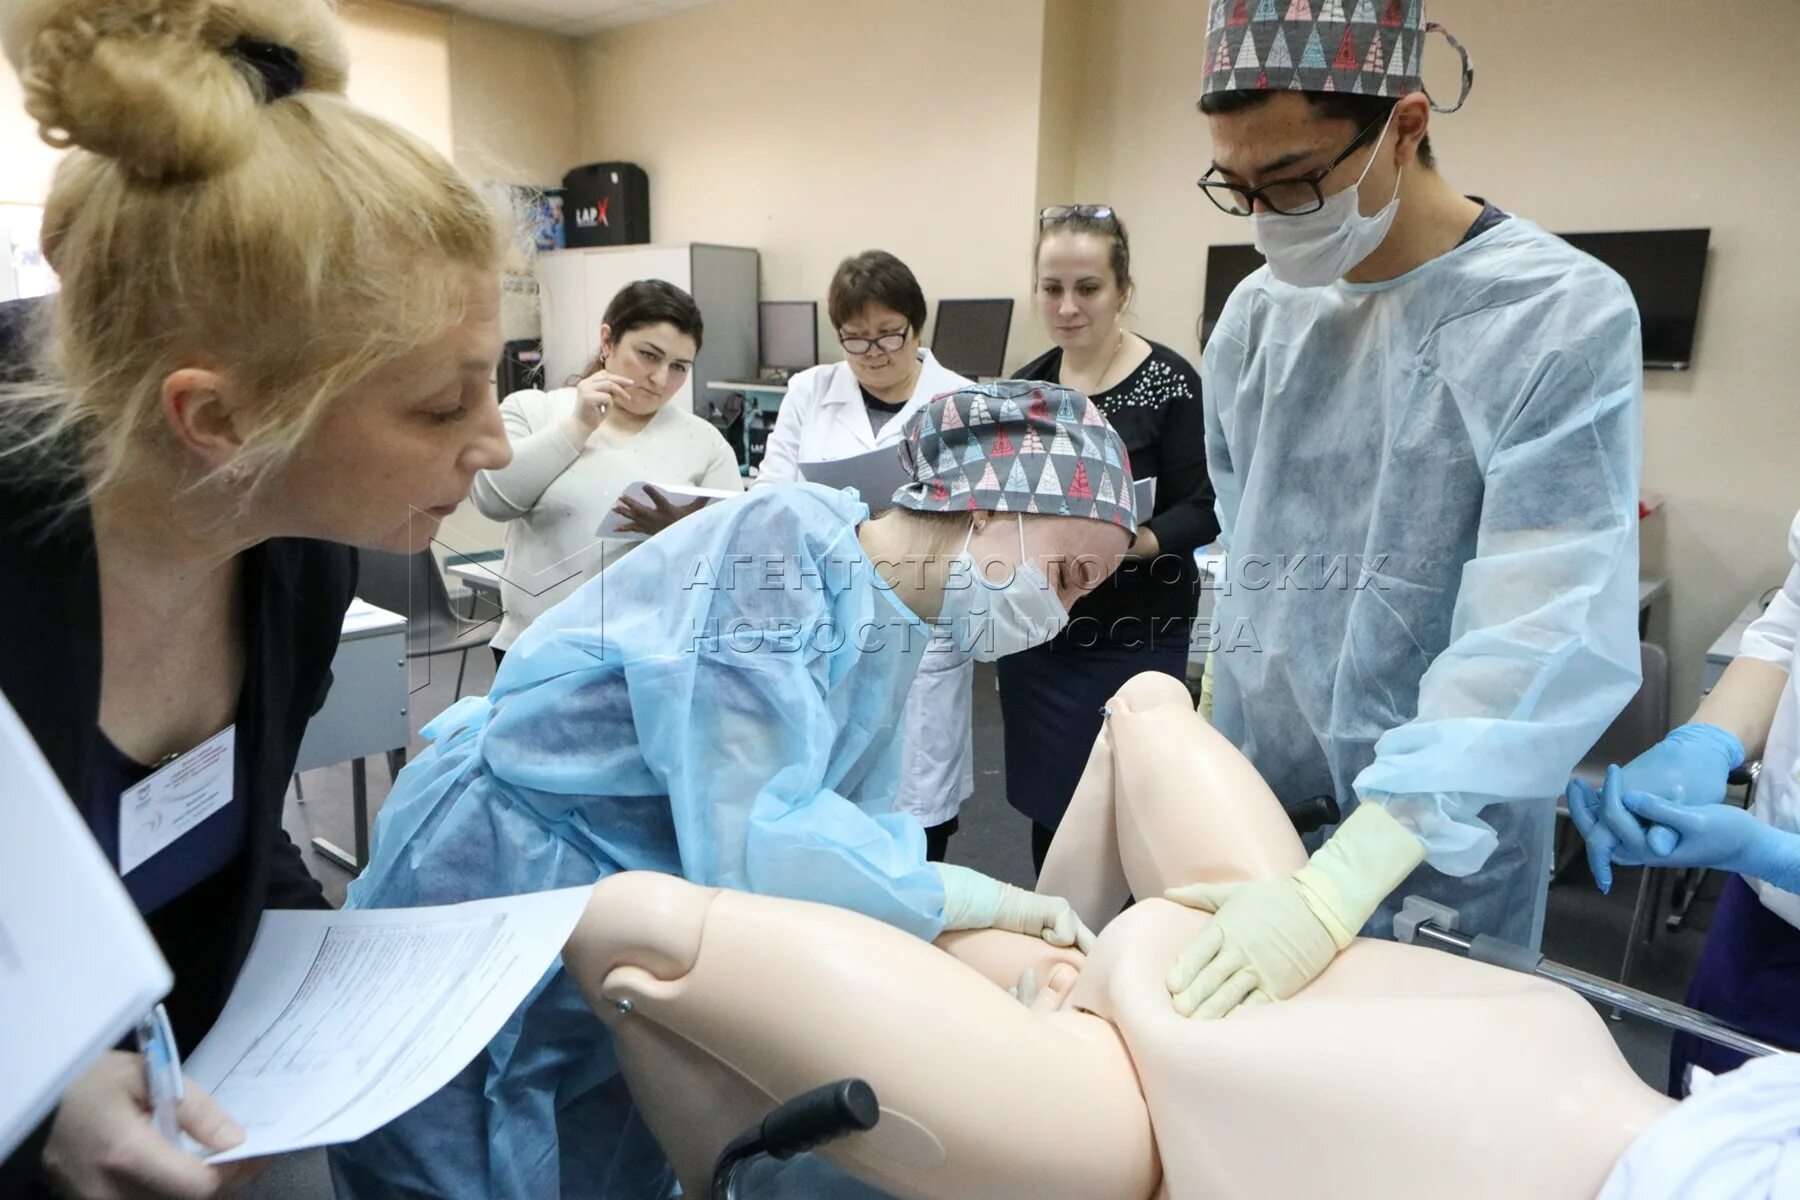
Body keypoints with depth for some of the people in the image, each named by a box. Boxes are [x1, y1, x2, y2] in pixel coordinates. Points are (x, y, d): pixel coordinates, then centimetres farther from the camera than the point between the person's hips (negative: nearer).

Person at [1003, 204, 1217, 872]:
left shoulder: (1168, 382, -10)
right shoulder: (1027, 385, 6)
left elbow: (1203, 511, -12)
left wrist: (1125, 544, -29)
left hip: (1136, 636, -5)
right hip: (1037, 633, 5)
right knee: (1046, 806, 14)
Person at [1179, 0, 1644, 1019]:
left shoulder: (1564, 316, -15)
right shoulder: (1257, 314, 1)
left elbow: (1543, 638, -24)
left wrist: (1338, 889, -31)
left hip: (1440, 848, -4)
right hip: (1249, 796, 5)